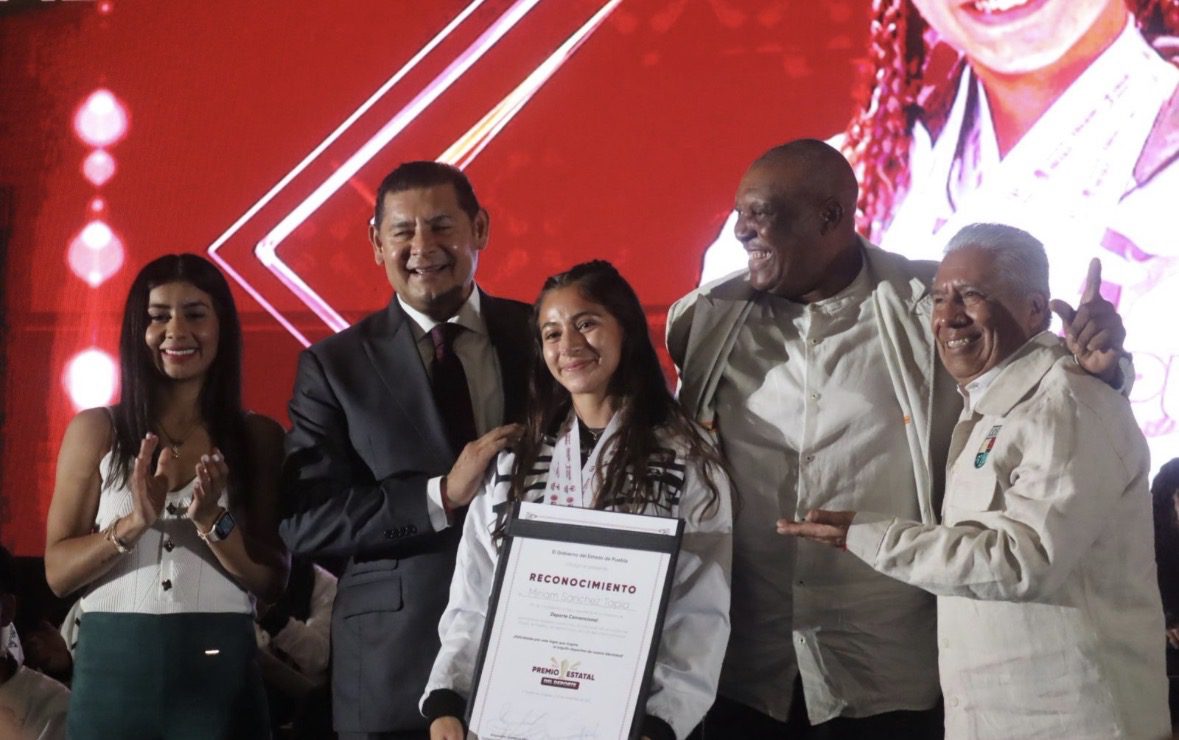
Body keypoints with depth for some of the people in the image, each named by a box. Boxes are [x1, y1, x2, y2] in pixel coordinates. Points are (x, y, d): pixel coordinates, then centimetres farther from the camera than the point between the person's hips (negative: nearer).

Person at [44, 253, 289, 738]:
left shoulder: (258, 437, 2)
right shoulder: (96, 430, 2)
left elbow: (272, 581, 1)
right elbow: (58, 572, 0)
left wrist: (213, 521, -15)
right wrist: (135, 523, -16)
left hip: (219, 673, 0)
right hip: (113, 669, 0)